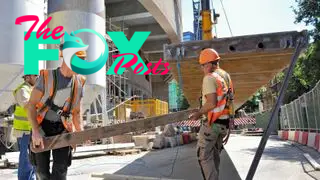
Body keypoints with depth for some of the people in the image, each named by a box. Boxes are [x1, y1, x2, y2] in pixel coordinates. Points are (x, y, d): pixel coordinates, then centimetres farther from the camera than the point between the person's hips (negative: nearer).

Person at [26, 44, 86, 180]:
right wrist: (35, 131, -22)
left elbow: (76, 112, 6)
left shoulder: (79, 82, 0)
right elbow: (31, 105, -10)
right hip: (42, 127, -2)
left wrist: (81, 133, -9)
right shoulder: (46, 76, -10)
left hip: (63, 129, 2)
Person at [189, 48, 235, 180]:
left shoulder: (210, 78, -15)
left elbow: (212, 103, -24)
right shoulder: (226, 76, 12)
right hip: (225, 122, 9)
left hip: (212, 123, -9)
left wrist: (198, 113, -10)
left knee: (204, 156, 0)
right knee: (214, 154, 20)